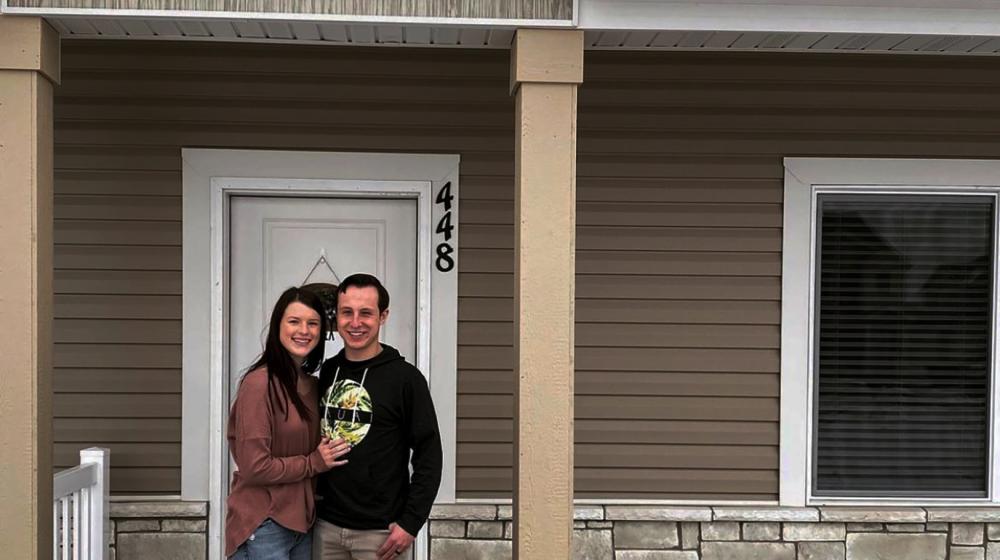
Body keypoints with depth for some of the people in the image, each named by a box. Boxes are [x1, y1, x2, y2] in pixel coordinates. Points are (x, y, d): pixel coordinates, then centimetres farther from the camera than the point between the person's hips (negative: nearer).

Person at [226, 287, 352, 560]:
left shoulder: (313, 385, 8)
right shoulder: (259, 383, -15)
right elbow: (254, 467, -18)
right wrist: (313, 463, -10)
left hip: (302, 524, 7)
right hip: (263, 527, -7)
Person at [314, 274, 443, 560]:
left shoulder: (405, 378, -7)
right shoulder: (327, 372, 7)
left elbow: (429, 455, -8)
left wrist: (411, 523, -13)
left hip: (381, 531, -4)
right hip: (326, 526, 4)